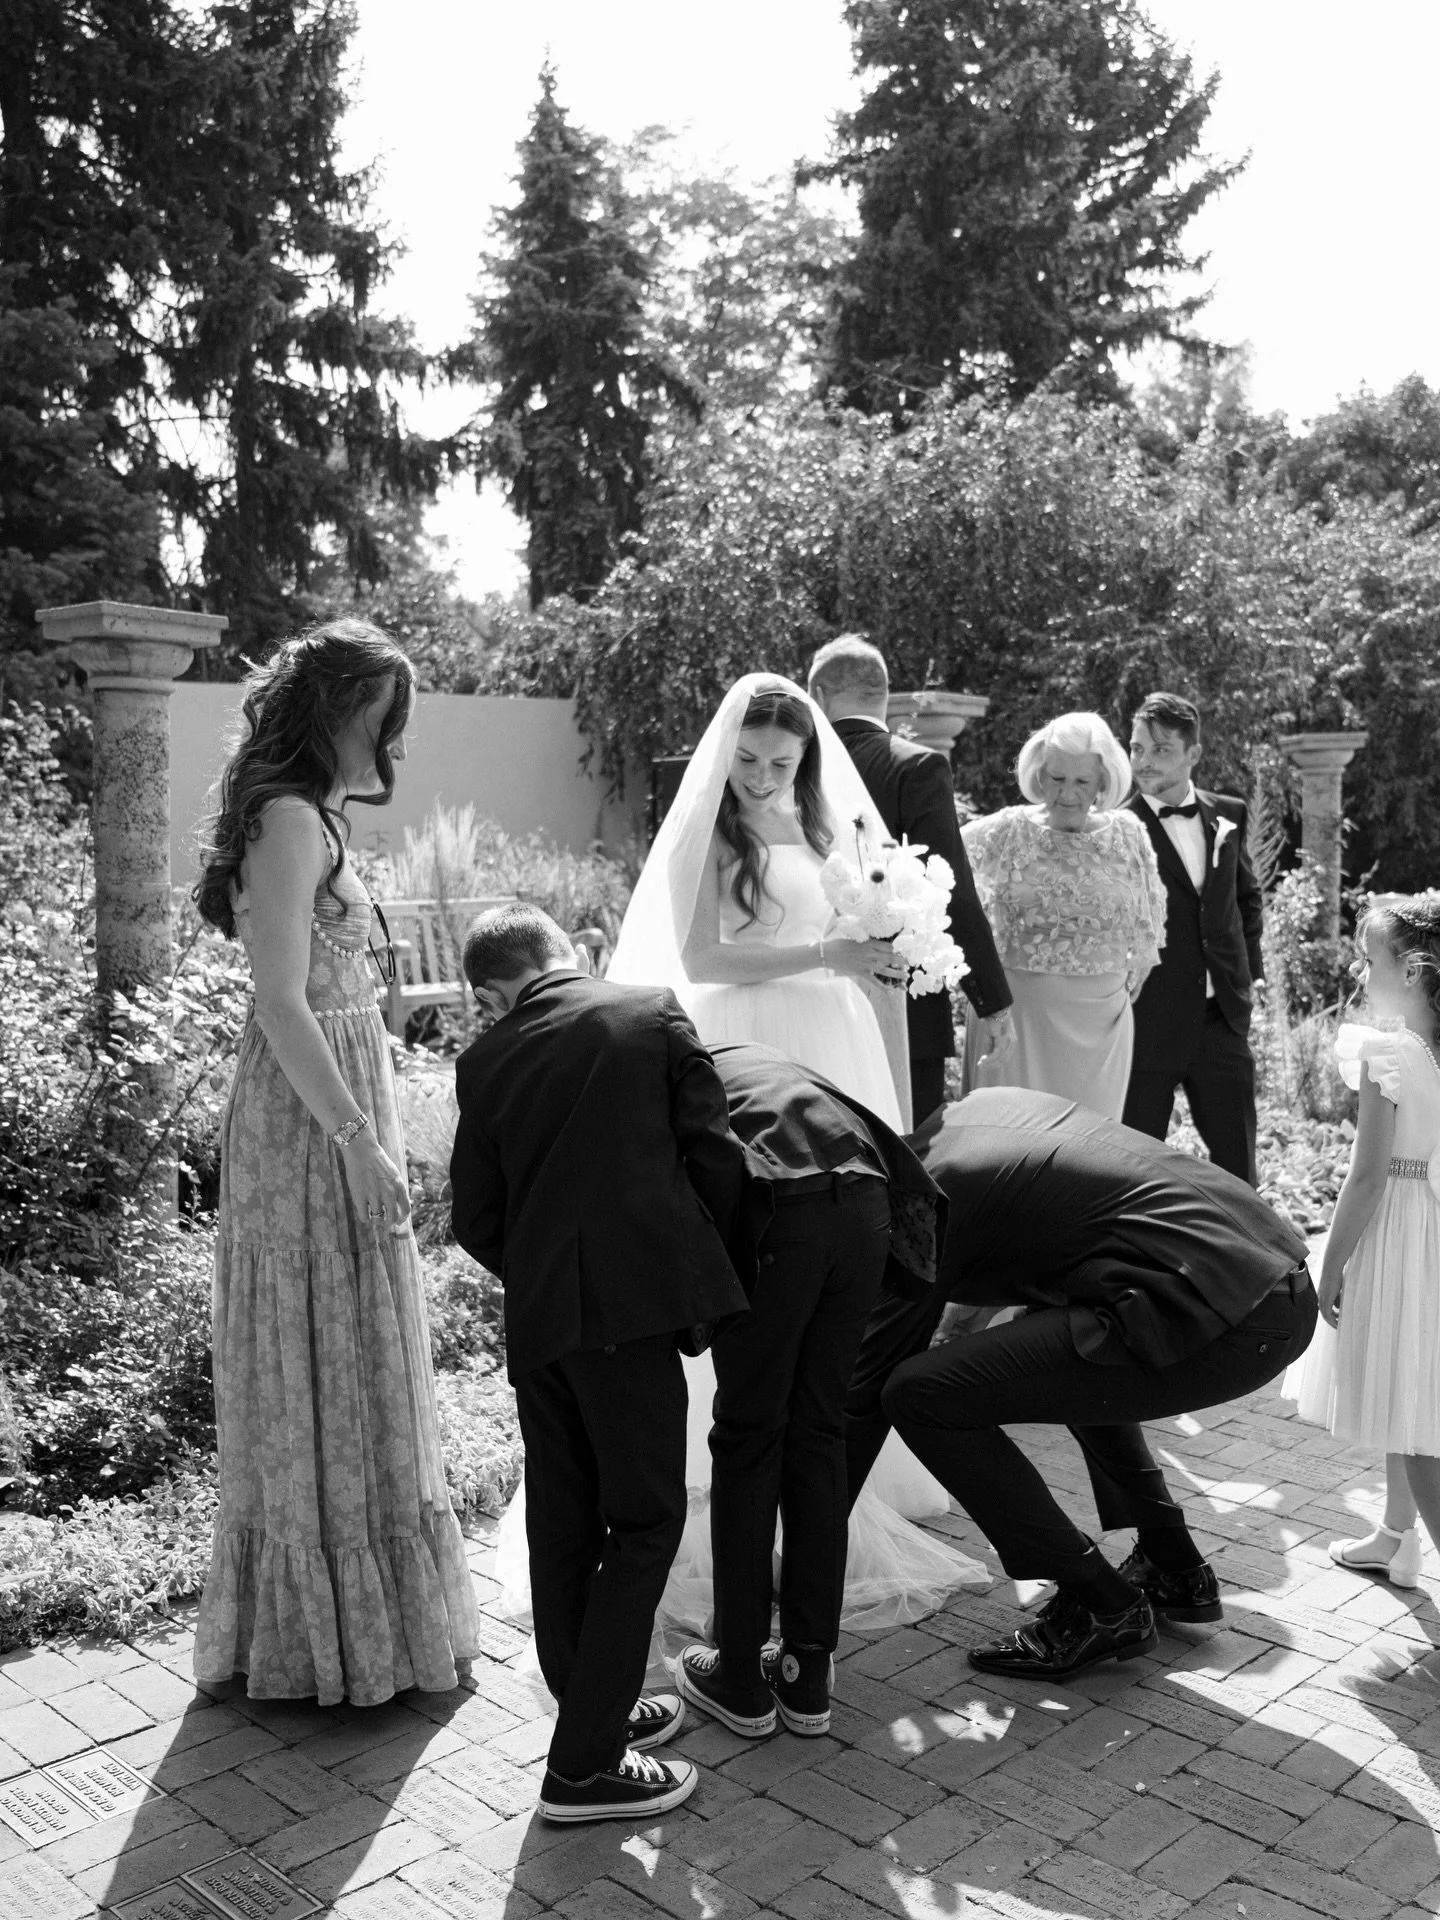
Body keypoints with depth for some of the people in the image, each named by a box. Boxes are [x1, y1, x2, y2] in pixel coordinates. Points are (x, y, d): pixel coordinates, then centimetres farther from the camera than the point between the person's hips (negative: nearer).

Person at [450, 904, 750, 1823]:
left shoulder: (484, 1063, 9)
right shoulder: (654, 1011, 2)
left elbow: (476, 1221, 8)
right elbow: (714, 1153, -2)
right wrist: (706, 1270, 12)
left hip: (536, 1320, 4)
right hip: (636, 1304, -4)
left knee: (564, 1523, 16)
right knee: (645, 1519, 4)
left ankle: (595, 1707, 32)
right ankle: (585, 1763, 5)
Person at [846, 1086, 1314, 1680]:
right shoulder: (982, 1105, 20)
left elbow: (862, 1398, 3)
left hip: (1216, 1319, -10)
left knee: (921, 1395, -6)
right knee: (1064, 1342, 35)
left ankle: (1101, 1606, 5)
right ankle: (1172, 1569, 32)